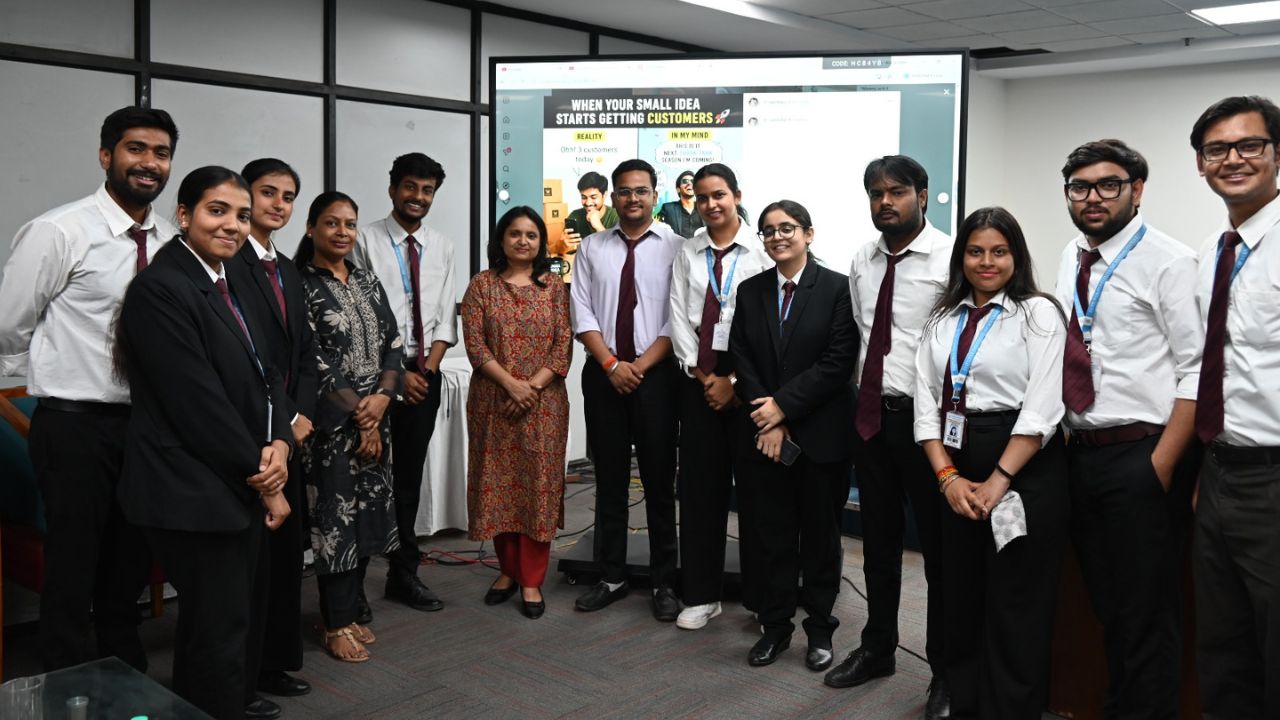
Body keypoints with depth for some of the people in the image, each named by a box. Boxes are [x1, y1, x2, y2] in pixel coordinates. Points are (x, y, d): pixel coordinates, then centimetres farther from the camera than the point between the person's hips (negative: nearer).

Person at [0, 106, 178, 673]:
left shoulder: (172, 242, 4)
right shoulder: (59, 232, -12)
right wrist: (64, 380, 6)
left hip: (147, 422, 6)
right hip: (76, 425, -5)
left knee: (129, 572, 17)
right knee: (73, 577, 4)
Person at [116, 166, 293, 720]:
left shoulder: (232, 286, 12)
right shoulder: (160, 287, -15)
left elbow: (265, 375, 11)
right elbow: (197, 403, -20)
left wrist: (279, 444, -9)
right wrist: (264, 481, -12)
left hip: (242, 486, 9)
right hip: (197, 493, -9)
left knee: (236, 619, 18)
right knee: (220, 633, 1)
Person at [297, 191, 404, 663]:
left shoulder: (368, 282, 11)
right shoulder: (302, 285, -7)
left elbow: (393, 343, 7)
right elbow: (312, 361, -12)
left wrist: (382, 396, -10)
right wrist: (359, 417, -13)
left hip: (375, 417, 6)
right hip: (333, 422, -6)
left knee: (368, 513, 10)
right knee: (335, 516, 0)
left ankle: (349, 610, 24)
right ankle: (336, 624, 12)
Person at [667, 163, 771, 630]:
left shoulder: (760, 251, -4)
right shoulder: (687, 252, 8)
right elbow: (679, 316, 5)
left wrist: (734, 381, -9)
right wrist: (700, 374, -4)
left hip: (745, 379, -3)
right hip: (697, 378, 3)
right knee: (699, 485, 7)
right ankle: (701, 594, 18)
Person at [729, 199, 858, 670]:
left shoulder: (838, 288, -4)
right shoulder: (750, 291, 8)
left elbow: (839, 362, -11)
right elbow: (741, 359, 3)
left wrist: (783, 405, -13)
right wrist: (767, 419, -9)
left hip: (821, 433, -3)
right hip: (762, 433, 3)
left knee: (820, 536, 9)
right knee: (772, 535, 9)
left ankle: (819, 630, 23)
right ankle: (775, 626, 23)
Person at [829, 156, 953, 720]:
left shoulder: (949, 259, -12)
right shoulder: (861, 262, 9)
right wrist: (864, 398, 10)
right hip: (870, 414, 6)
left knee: (940, 545, 7)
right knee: (878, 540, 18)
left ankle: (945, 672, 24)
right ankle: (877, 649, 36)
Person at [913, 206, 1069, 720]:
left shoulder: (1038, 313, -4)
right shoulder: (943, 320, 11)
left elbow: (1042, 409, -12)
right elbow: (926, 405, 5)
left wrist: (997, 482, -16)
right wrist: (948, 477, -7)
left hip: (1025, 467, -5)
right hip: (956, 469, 5)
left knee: (1016, 609, 3)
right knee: (960, 600, 14)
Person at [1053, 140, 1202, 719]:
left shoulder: (1169, 263, -10)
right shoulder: (1071, 260, 11)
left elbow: (1197, 373, -14)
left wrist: (1161, 466, -17)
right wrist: (1064, 438, 11)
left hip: (1141, 457, -7)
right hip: (1081, 454, 7)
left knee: (1147, 613, 3)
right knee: (1106, 606, 18)